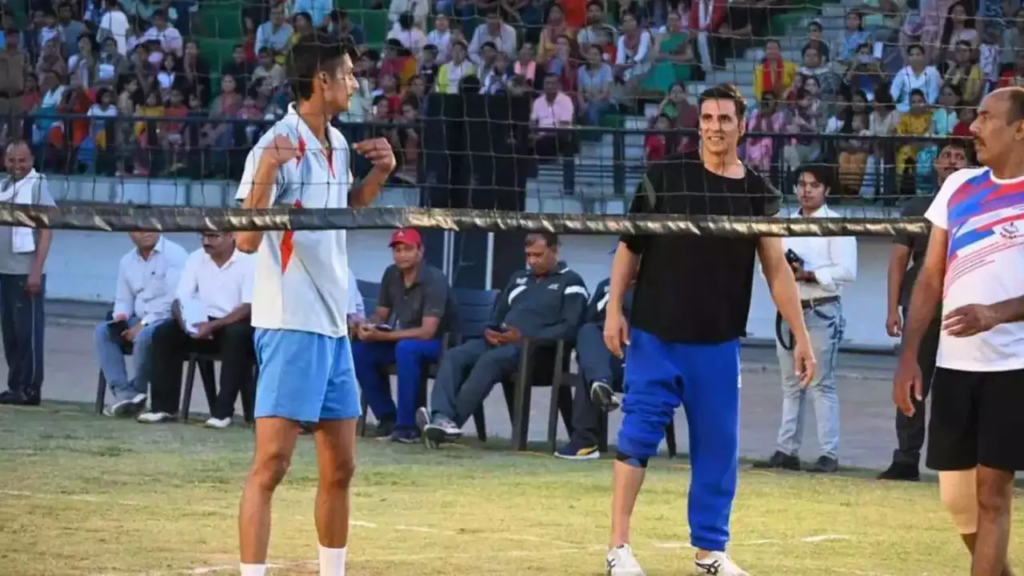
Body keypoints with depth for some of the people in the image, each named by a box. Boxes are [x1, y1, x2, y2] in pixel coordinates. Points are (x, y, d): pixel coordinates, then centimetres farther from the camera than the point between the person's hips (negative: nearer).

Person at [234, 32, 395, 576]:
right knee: (271, 465, -10)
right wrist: (265, 173, -34)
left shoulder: (338, 144, 10)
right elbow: (247, 239, -20)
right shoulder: (276, 147, -14)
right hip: (290, 326, -8)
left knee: (339, 468, 13)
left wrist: (379, 174, 12)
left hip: (334, 326, 8)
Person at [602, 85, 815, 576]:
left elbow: (777, 269, 4)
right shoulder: (664, 178, -2)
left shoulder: (757, 193, 3)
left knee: (718, 446, 5)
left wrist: (800, 336, -1)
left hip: (718, 342, 2)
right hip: (655, 336, -2)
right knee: (637, 436, -3)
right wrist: (614, 309, -3)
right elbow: (629, 246, 4)